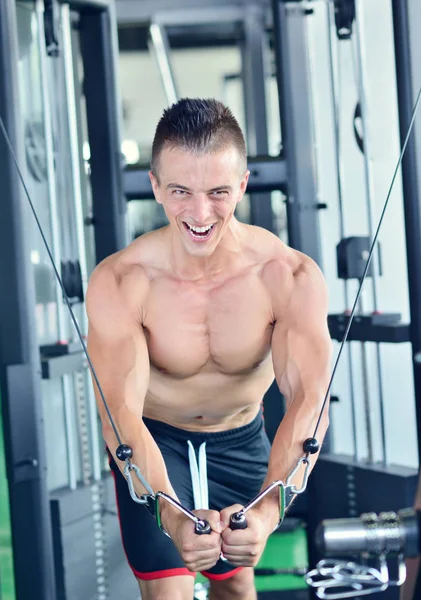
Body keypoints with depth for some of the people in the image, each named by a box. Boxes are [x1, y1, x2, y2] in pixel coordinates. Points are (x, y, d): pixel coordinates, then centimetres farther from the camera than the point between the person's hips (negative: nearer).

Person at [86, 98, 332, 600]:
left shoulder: (290, 276, -27)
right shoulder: (118, 282, -29)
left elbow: (309, 399, -37)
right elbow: (121, 413, -37)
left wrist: (268, 510, -55)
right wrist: (171, 516, -55)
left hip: (241, 441, 2)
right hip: (153, 442, -2)